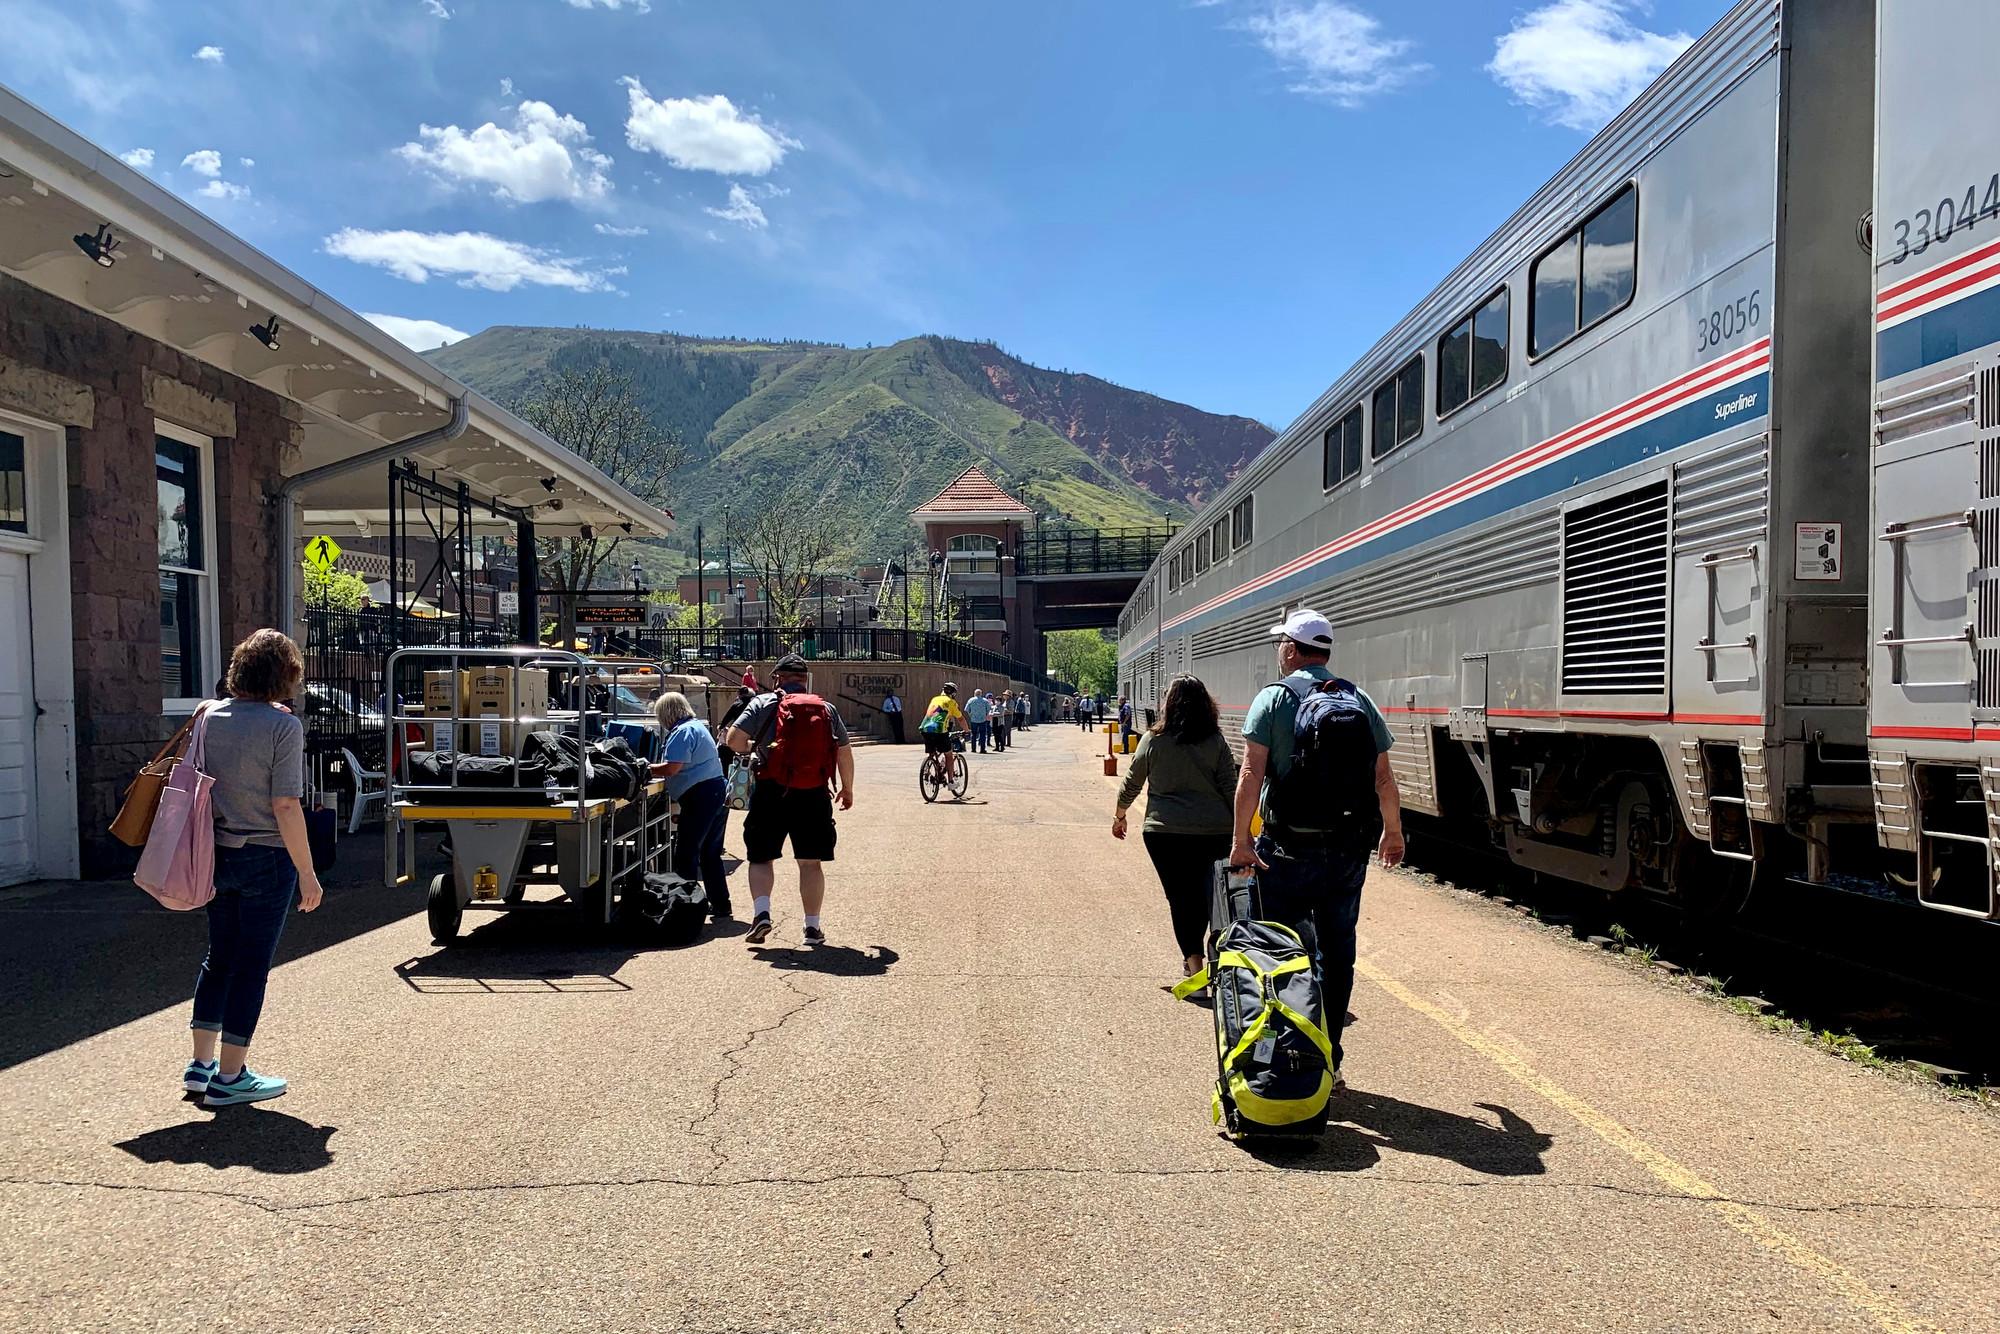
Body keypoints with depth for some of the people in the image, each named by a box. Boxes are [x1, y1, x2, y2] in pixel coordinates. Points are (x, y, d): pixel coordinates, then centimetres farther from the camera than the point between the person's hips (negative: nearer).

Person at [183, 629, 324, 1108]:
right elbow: (285, 806, -17)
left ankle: (202, 1063, 26)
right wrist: (307, 871, -11)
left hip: (218, 854, 6)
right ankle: (229, 1078, 10)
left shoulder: (210, 717, 3)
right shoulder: (283, 726, -16)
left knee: (219, 958, 19)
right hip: (266, 858, -6)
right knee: (252, 965, 3)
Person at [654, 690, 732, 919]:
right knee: (711, 853, 16)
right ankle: (720, 905, 21)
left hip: (700, 796, -10)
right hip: (719, 793, 10)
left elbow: (671, 768, -20)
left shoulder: (682, 732, -12)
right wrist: (655, 768, 16)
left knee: (686, 855, -3)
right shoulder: (698, 726, 18)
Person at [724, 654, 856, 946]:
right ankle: (813, 927, 11)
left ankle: (761, 912, -9)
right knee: (811, 863, 9)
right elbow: (844, 752, 12)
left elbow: (734, 740, -8)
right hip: (814, 796, 2)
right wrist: (847, 789, 25)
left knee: (761, 858, 10)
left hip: (771, 793, -2)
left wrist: (749, 748, 15)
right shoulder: (827, 709, 8)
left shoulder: (763, 704, 1)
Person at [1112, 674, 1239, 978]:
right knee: (1201, 893, 14)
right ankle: (1193, 957, 25)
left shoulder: (1153, 740, -2)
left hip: (1164, 831, -1)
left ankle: (1194, 963, -5)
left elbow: (1131, 784, 6)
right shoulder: (1217, 742, 0)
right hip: (1213, 831, 1)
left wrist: (1119, 816, 22)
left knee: (1179, 897, 4)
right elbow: (1230, 790, 0)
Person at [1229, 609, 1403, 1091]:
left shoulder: (1273, 699, -6)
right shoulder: (1360, 701, 6)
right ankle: (1328, 1062, 17)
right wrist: (1393, 833, 21)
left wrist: (1241, 839, -11)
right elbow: (1384, 777, 8)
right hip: (1349, 849, 4)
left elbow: (1252, 773, -14)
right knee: (1336, 953, 11)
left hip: (1288, 848, -4)